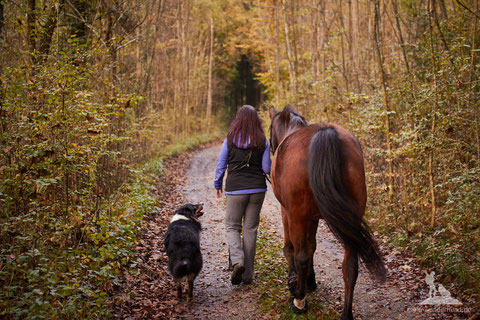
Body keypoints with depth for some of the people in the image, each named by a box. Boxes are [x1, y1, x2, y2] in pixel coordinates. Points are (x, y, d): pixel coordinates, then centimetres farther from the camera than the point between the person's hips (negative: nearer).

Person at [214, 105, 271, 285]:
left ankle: (237, 261, -15)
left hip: (235, 189, -2)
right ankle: (247, 274, 11)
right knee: (250, 229, 9)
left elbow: (221, 164, 2)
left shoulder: (230, 139, -4)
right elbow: (267, 168, -2)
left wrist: (217, 184, 16)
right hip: (257, 189, 2)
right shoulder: (262, 141, -2)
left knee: (232, 226, 11)